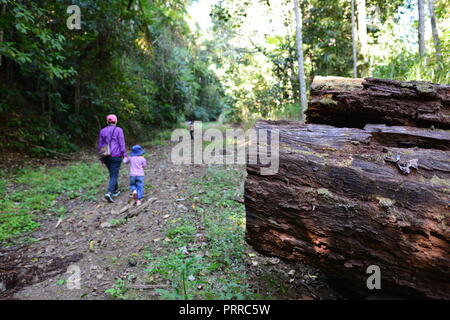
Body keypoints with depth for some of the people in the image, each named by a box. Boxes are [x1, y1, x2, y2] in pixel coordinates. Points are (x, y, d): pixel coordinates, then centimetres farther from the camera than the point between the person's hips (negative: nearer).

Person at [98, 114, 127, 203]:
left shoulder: (102, 131, 7)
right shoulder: (118, 130, -6)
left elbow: (100, 145, 10)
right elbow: (122, 144, -10)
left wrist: (101, 157, 18)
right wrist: (125, 155, -6)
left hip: (106, 156, 5)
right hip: (116, 156, -5)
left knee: (112, 173, 21)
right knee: (114, 175, -4)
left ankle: (115, 191, 31)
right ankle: (109, 193, -20)